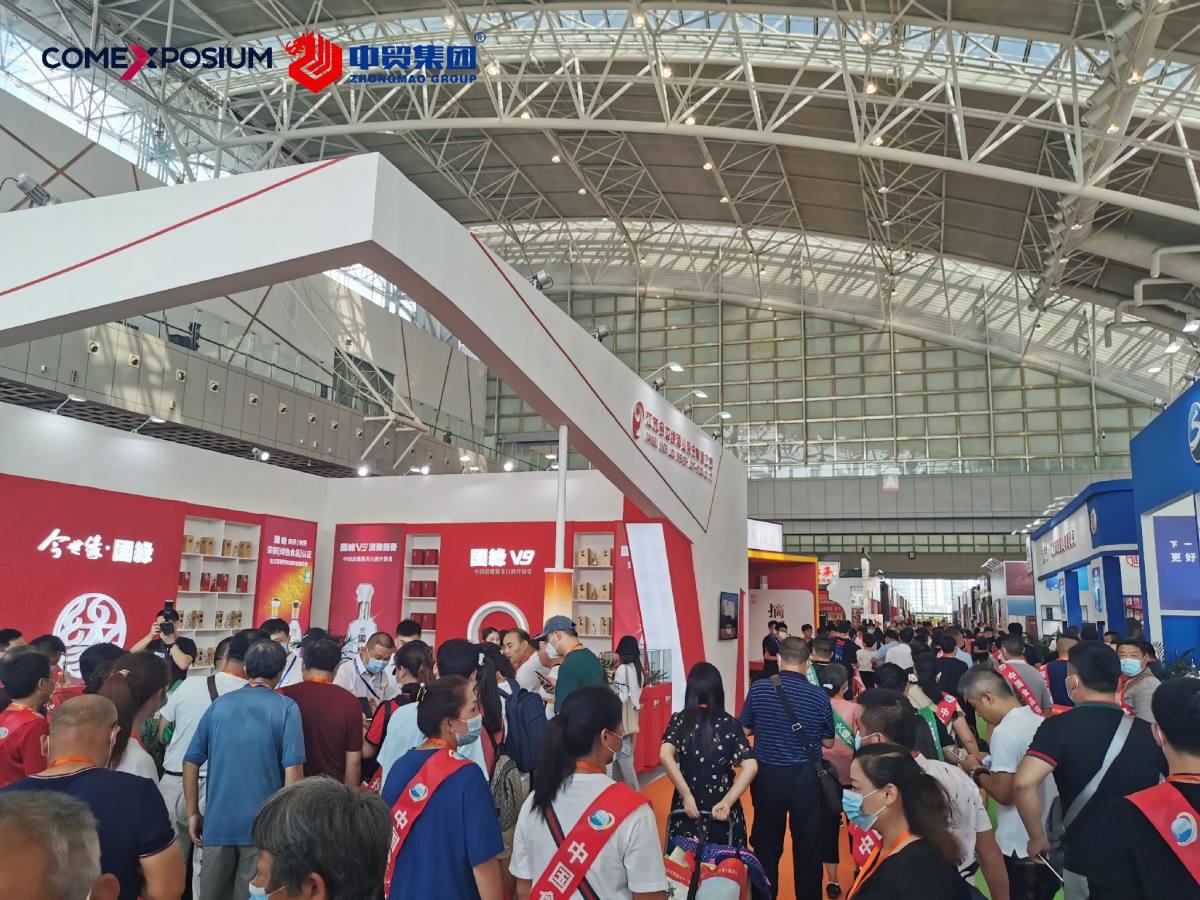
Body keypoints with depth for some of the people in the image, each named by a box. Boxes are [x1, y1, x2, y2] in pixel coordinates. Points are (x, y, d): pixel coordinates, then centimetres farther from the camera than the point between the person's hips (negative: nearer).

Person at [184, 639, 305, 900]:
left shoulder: (219, 704, 5)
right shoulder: (286, 708, -7)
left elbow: (191, 762, 7)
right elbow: (293, 771, -13)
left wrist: (192, 813, 15)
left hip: (218, 822, 4)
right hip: (264, 825, -3)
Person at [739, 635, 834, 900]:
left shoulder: (758, 689, -12)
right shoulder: (819, 696, -11)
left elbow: (745, 730, -1)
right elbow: (828, 742, -1)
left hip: (767, 774, 1)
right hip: (805, 777, 0)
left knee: (766, 841, 17)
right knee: (808, 844, 17)